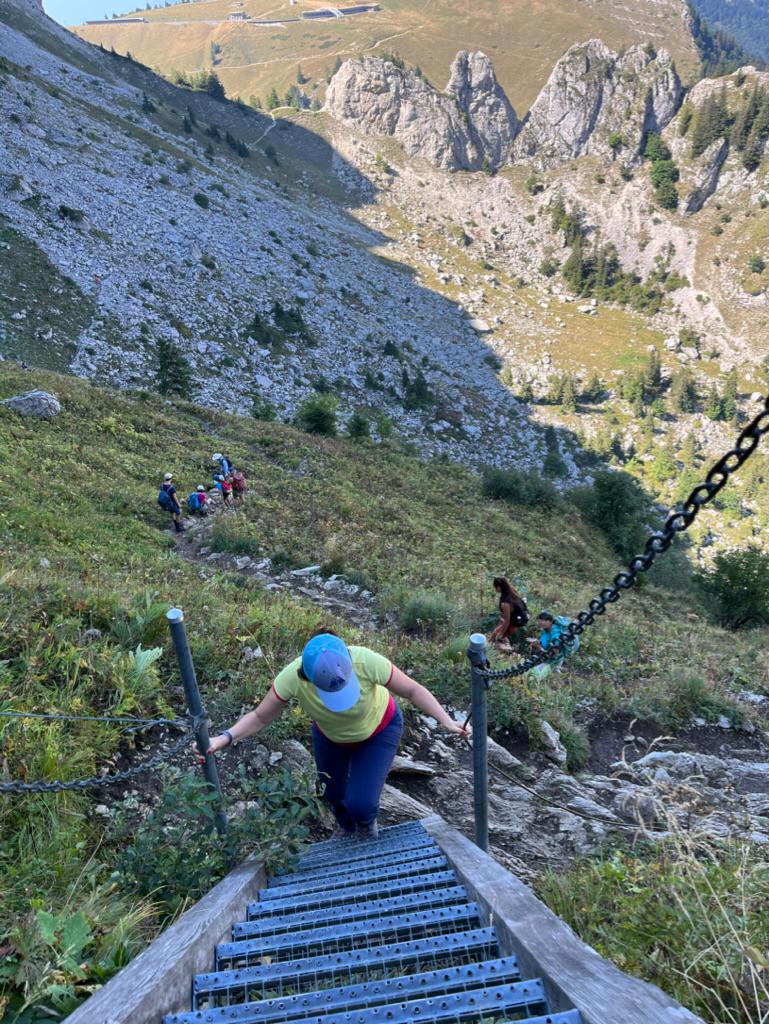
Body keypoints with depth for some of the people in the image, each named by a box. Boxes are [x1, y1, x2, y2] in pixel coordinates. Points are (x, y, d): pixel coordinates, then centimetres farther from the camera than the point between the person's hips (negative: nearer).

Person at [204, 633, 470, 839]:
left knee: (361, 804, -11)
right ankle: (345, 827, 60)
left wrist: (447, 721, -35)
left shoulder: (366, 662, -42)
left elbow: (413, 690, -28)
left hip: (379, 729, -2)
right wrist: (225, 738, -37)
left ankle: (367, 827, 30)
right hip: (330, 735, 2)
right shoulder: (292, 677, -38)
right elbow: (259, 717, -24)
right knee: (333, 792, 21)